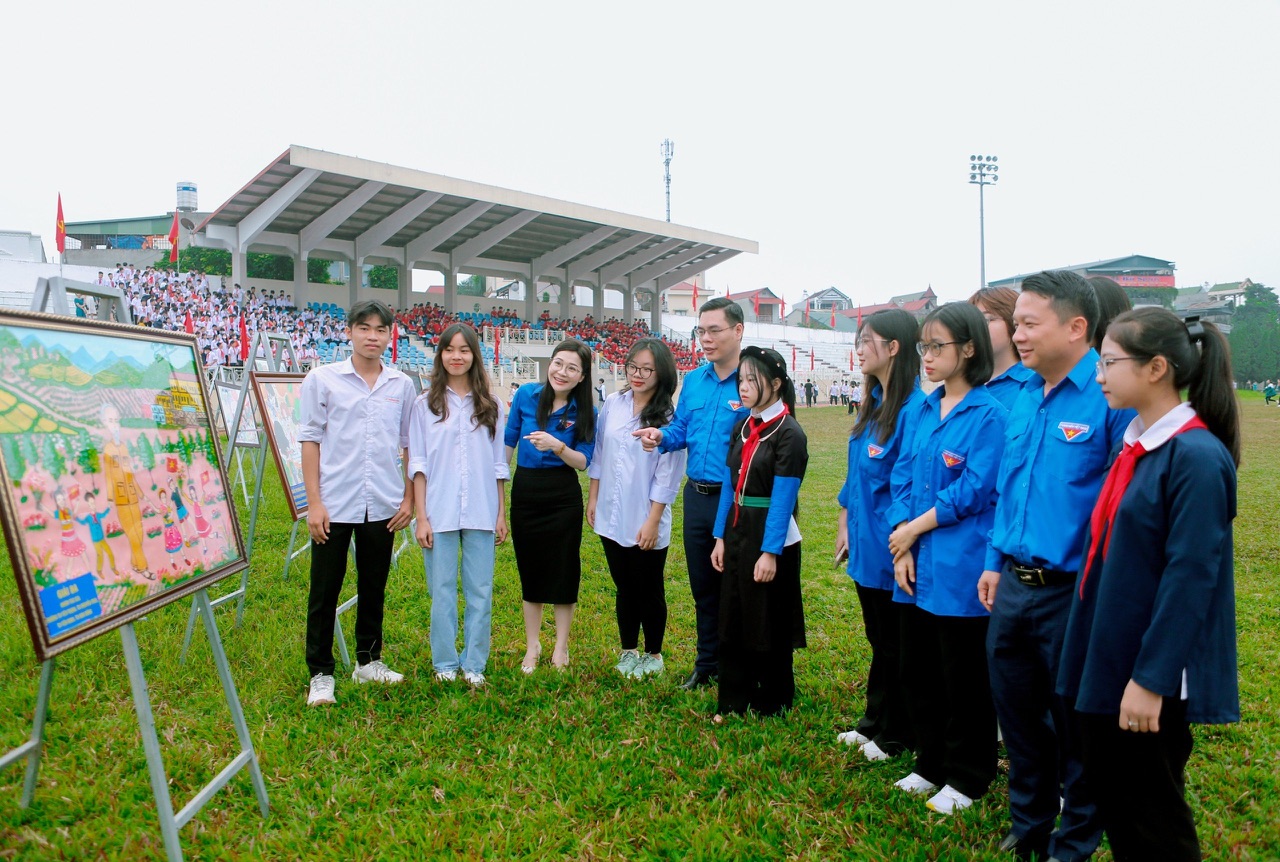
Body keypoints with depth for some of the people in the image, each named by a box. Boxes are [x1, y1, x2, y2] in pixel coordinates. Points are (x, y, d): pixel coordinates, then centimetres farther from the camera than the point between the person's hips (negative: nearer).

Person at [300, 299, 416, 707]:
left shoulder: (402, 385, 4)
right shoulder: (322, 379, -2)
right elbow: (310, 440, -3)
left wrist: (409, 496, 6)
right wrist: (314, 502, -7)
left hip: (383, 505, 3)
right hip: (334, 504, -2)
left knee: (374, 588, 14)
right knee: (324, 591, 6)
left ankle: (369, 660, 30)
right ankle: (320, 674, 18)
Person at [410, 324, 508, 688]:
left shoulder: (491, 406, 7)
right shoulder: (426, 404, 3)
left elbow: (499, 464, 9)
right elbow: (418, 463, 1)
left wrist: (501, 514, 7)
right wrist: (421, 517, -4)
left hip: (480, 514, 1)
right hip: (439, 513, -1)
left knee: (480, 591, 5)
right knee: (442, 590, 6)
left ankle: (474, 663, 19)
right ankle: (445, 662, 20)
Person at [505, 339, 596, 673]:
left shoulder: (584, 412, -6)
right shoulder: (526, 395, -3)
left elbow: (583, 462, -8)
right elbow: (508, 442, 6)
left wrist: (557, 446, -26)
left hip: (563, 497, -1)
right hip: (525, 491, 2)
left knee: (564, 570, 5)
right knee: (529, 569, 11)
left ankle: (561, 648, 22)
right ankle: (532, 646, 27)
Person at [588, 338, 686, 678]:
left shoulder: (669, 418, -13)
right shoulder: (613, 404, 2)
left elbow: (667, 475, -13)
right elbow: (598, 454, 10)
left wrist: (652, 521, -13)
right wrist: (593, 498, 9)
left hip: (646, 523, -4)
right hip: (612, 518, 4)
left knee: (649, 591, 11)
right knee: (624, 589, 17)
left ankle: (653, 655, 29)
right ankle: (628, 651, 33)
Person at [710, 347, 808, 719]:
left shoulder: (789, 434, -14)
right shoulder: (742, 428, 8)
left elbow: (783, 498, -18)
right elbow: (729, 486, 10)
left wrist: (770, 552, -19)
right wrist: (721, 538, 7)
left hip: (771, 538, -7)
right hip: (737, 533, 7)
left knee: (768, 626, 8)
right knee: (732, 621, 13)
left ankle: (773, 702, 27)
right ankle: (733, 701, 27)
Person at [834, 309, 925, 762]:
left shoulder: (913, 407, -20)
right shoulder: (874, 403, 8)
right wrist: (845, 523, 12)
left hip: (890, 547, -8)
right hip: (864, 542, 8)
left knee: (894, 644, 8)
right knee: (878, 638, 21)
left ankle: (895, 736, 25)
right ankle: (874, 721, 36)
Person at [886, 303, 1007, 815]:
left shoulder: (987, 414, -11)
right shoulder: (925, 409, 9)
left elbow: (974, 490, -16)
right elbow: (902, 478, 7)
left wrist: (913, 528, -10)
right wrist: (902, 548, -3)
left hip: (960, 569, -7)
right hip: (917, 565, 7)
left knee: (964, 679, 8)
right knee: (918, 671, 16)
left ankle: (966, 777, 26)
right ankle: (930, 763, 34)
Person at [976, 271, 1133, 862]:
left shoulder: (1112, 398, -16)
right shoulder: (1024, 396, 7)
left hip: (1073, 592, -7)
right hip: (1013, 586, 7)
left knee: (1074, 725, 12)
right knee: (1017, 713, 20)